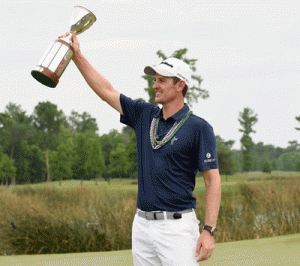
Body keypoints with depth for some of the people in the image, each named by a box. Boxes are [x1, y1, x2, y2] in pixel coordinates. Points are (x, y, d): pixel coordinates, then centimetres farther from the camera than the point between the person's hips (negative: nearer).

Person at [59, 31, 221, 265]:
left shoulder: (199, 128, -6)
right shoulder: (144, 116, 12)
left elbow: (213, 180, -9)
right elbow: (106, 91, 18)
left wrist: (209, 230, -16)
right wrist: (77, 56, 14)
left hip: (177, 226, -6)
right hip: (142, 225, 6)